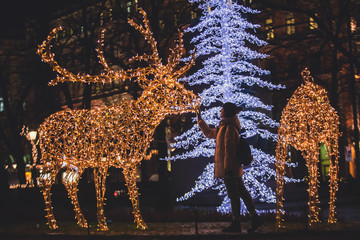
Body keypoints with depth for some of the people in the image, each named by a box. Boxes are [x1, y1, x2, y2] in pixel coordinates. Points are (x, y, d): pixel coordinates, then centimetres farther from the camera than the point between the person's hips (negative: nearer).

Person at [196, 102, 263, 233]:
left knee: (233, 195, -4)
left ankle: (236, 223, 2)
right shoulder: (224, 127, 16)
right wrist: (200, 120, 33)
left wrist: (227, 168, -22)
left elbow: (229, 150, -20)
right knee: (242, 192, 11)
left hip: (230, 168, -10)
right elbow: (209, 133, 32)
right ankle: (255, 217, 14)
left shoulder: (229, 128, -15)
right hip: (234, 168, 10)